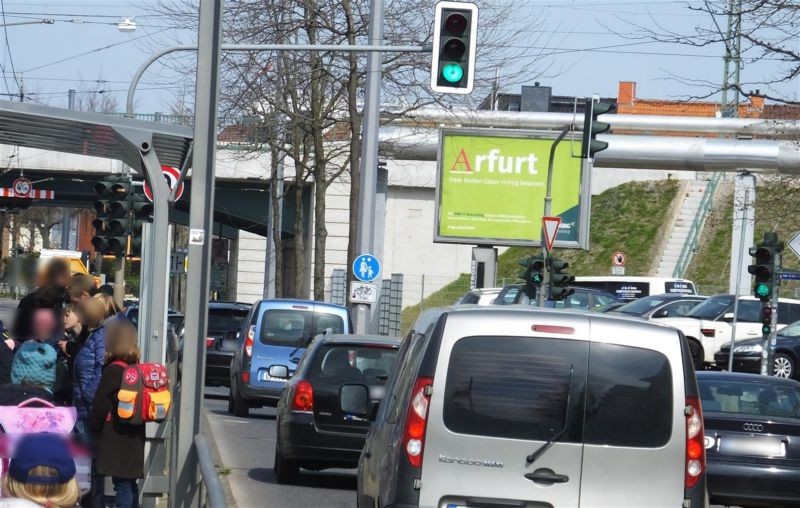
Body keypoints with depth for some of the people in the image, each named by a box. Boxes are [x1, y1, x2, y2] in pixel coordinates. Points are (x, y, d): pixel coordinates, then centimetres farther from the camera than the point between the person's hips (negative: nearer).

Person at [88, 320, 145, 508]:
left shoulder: (114, 370, -15)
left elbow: (100, 406, -11)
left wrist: (93, 429, 5)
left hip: (117, 440, -7)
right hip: (134, 438, 7)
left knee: (123, 486, -7)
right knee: (130, 485, 15)